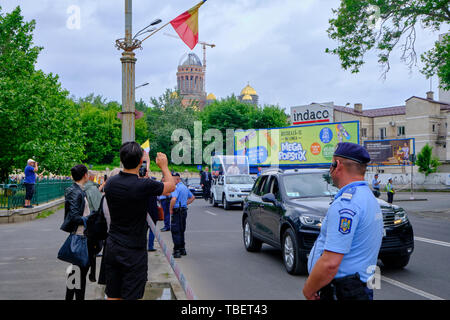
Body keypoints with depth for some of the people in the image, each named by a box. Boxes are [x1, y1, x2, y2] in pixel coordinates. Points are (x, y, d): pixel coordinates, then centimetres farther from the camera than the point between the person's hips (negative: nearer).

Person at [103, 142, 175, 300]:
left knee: (112, 296, 13)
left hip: (112, 248, 5)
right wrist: (164, 166, 17)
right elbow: (171, 186, 0)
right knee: (130, 297, 3)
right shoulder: (145, 186, -19)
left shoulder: (110, 183, -3)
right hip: (134, 251, -5)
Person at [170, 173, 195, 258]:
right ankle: (182, 249, 22)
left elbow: (173, 199, -28)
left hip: (177, 211, -9)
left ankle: (177, 251, -7)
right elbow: (192, 197, 27)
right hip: (184, 210, 9)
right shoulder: (185, 187, 15)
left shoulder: (177, 187, -15)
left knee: (175, 231, -6)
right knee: (181, 231, 16)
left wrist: (171, 209, -15)